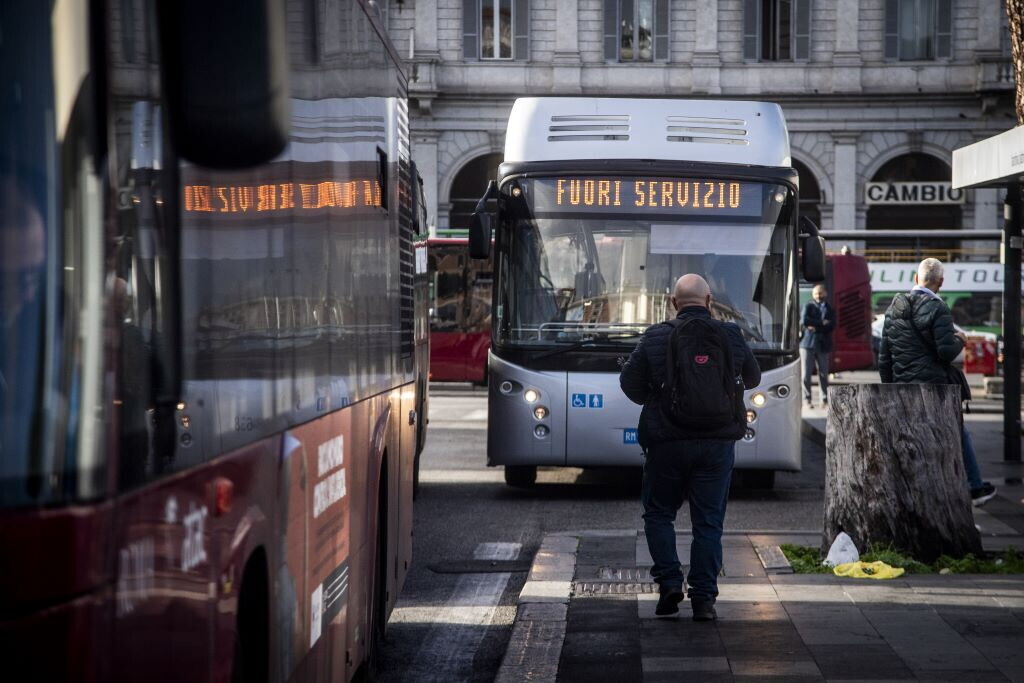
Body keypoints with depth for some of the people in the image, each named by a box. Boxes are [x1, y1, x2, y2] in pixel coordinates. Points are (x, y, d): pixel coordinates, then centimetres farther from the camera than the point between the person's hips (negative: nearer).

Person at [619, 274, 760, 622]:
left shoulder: (655, 338, -5)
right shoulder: (731, 336, 0)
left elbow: (630, 383, 2)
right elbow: (752, 378, 16)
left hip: (667, 440, -1)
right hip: (718, 443, 1)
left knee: (658, 513, 15)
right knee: (709, 521, 6)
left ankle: (669, 581, 1)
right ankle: (704, 598, 3)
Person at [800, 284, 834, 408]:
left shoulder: (830, 309, 13)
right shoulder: (809, 306, 7)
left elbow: (831, 326, -3)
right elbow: (804, 321, -12)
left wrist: (815, 327, -12)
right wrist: (821, 323, -9)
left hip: (823, 345, 2)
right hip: (808, 342, -2)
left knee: (823, 374, 3)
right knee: (807, 373, -3)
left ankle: (824, 400, 10)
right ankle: (807, 399, 4)